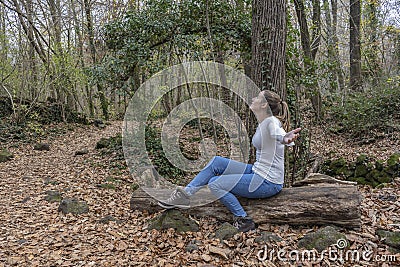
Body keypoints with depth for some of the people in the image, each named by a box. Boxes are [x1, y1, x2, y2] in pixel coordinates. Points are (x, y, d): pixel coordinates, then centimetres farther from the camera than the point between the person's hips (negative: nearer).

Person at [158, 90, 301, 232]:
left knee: (215, 184, -11)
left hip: (268, 183, -9)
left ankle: (243, 219, -3)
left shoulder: (272, 122, -23)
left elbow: (280, 135, -46)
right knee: (217, 162, 6)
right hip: (257, 171, 9)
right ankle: (185, 194, 10)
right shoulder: (262, 123, 4)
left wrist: (287, 138, -65)